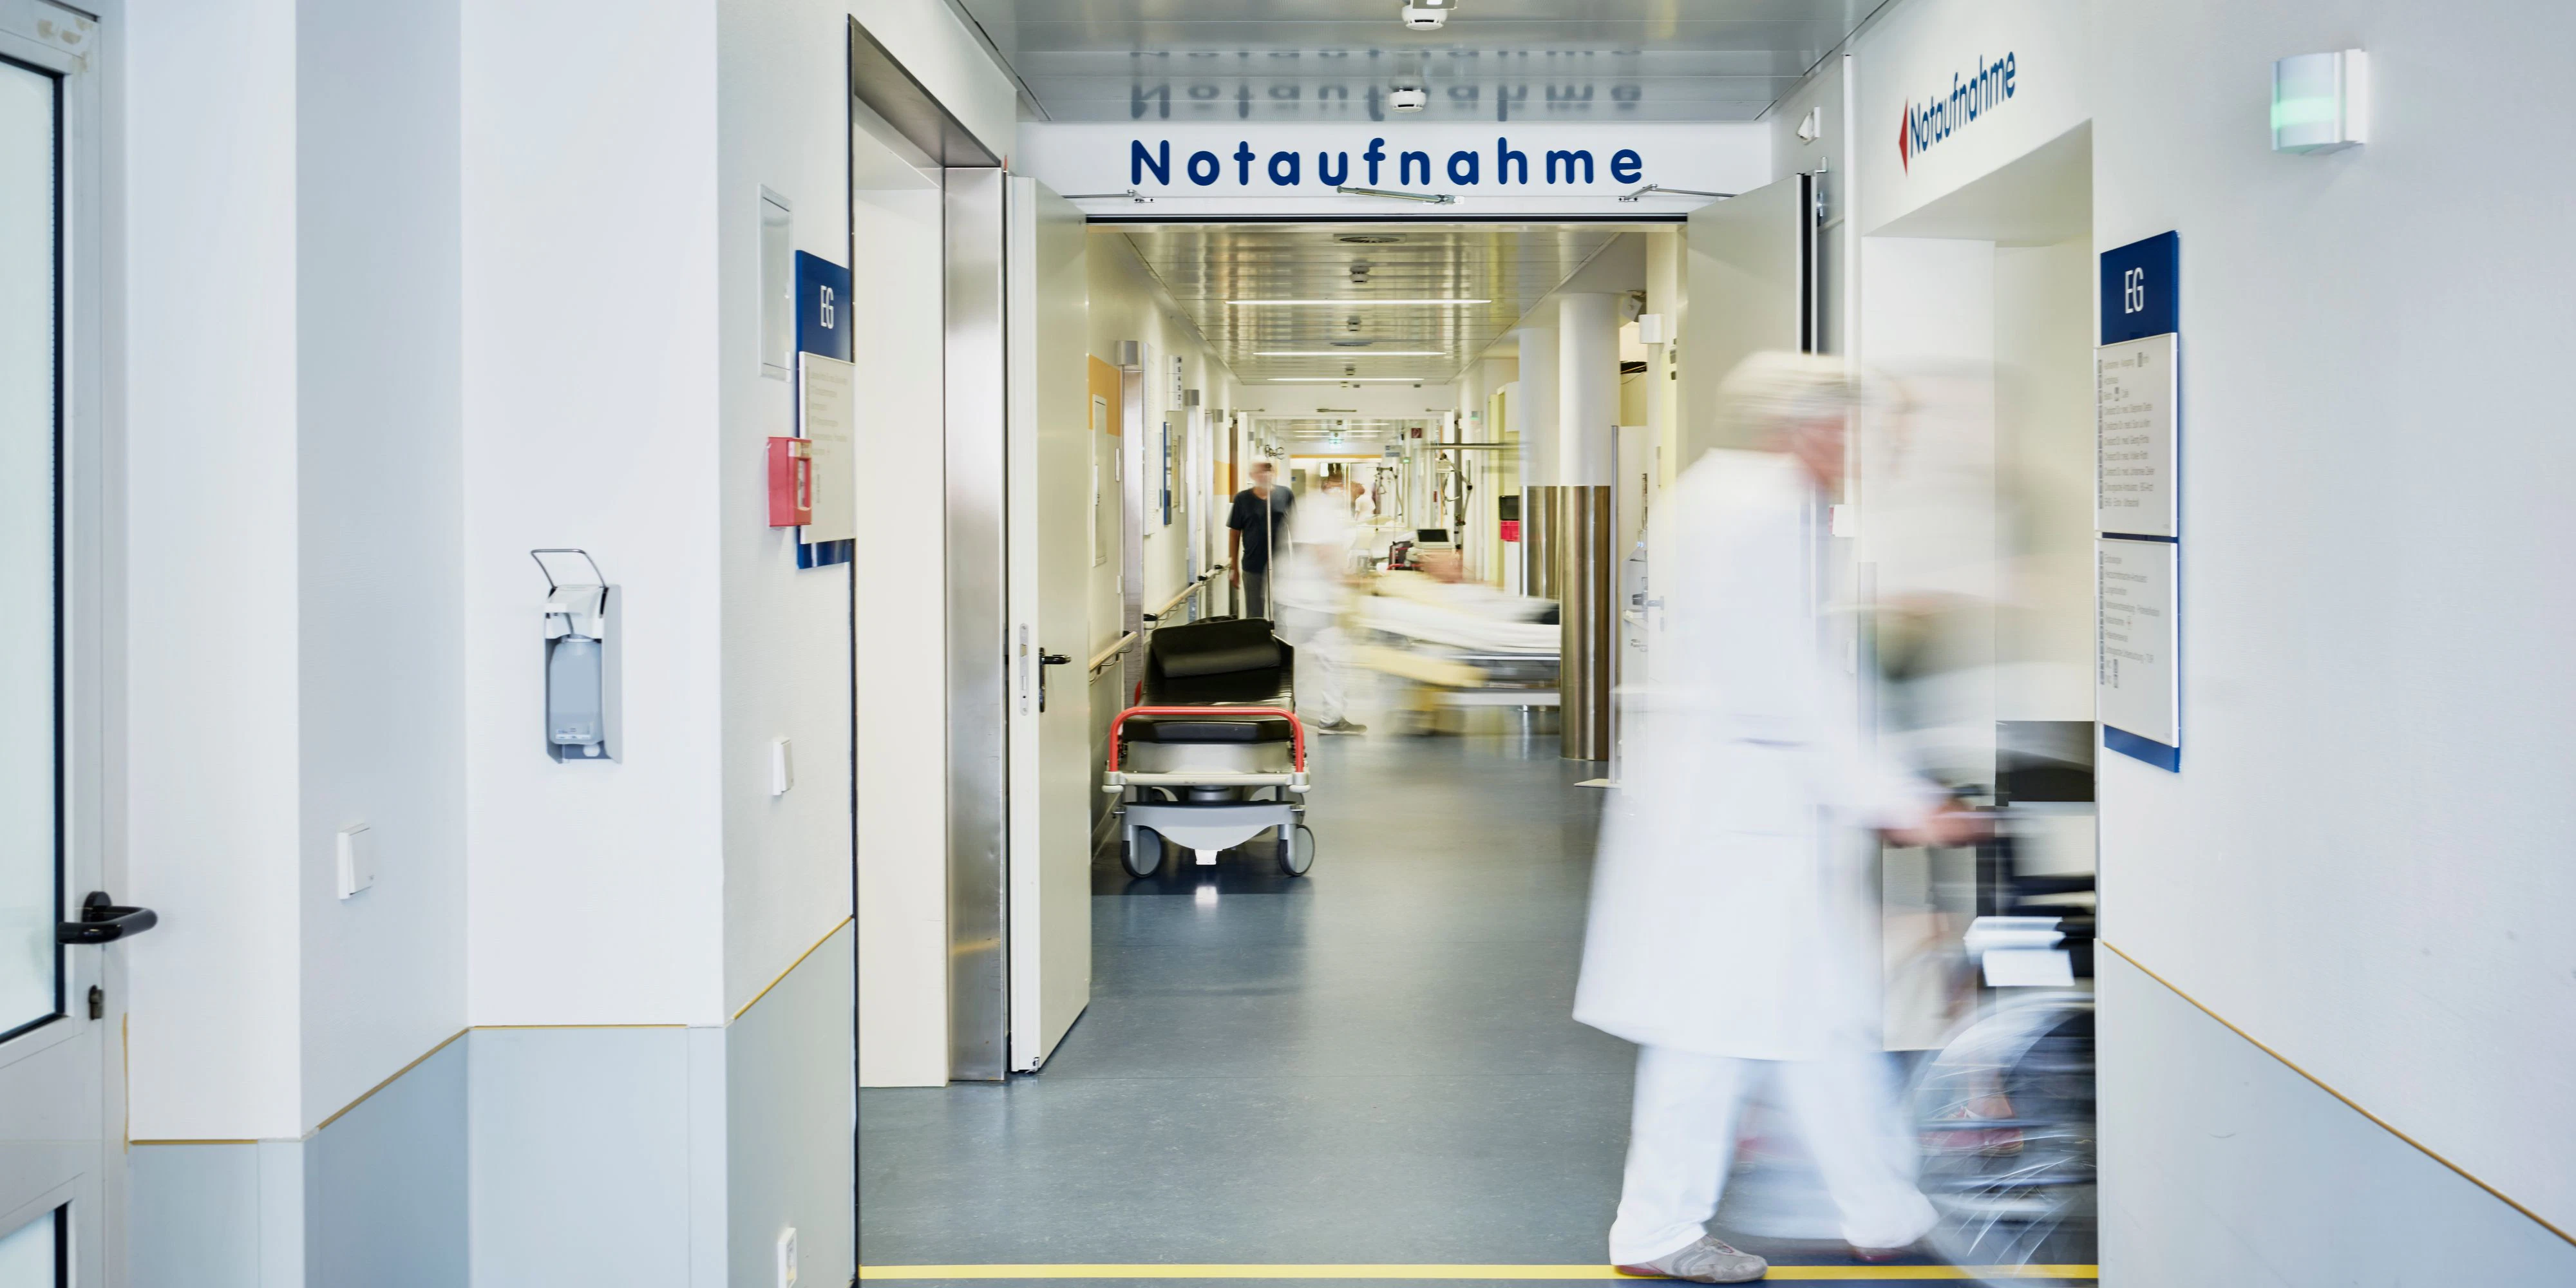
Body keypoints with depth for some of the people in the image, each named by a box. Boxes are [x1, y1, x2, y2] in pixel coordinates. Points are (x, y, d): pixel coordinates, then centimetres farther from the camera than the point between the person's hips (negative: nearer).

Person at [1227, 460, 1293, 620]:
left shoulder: (1286, 495, 0)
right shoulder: (1242, 499, -1)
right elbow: (1234, 534, 3)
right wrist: (1234, 567, 1)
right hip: (1253, 567, 0)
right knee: (1254, 616, 7)